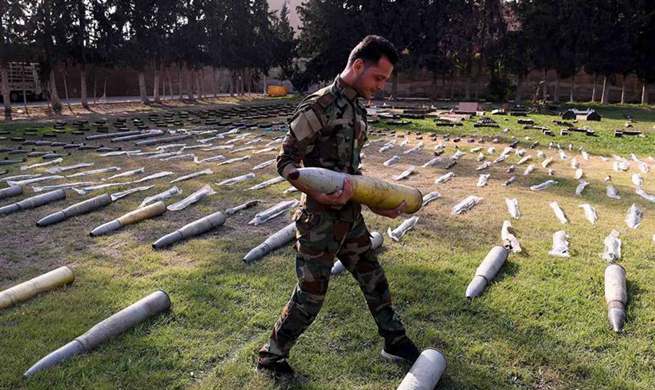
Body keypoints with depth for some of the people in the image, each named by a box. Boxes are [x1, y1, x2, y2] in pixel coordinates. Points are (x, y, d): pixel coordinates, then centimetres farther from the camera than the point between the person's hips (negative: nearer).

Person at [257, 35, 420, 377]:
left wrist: (379, 204, 11)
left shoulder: (358, 108, 9)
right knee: (310, 296, 3)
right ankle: (271, 357, 24)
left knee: (374, 280, 19)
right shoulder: (318, 106, -18)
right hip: (320, 220, -8)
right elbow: (285, 162, -17)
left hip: (351, 217, 8)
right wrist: (319, 194, -32)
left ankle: (395, 342, 39)